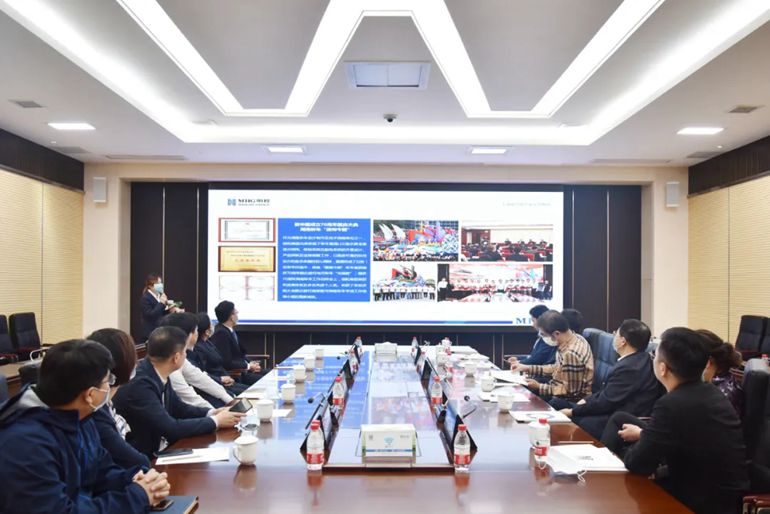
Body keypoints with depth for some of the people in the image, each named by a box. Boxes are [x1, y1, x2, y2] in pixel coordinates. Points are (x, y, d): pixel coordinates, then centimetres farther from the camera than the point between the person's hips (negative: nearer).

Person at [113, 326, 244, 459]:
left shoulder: (158, 375, -2)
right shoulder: (139, 384, -27)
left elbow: (178, 408, 12)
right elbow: (171, 428, -26)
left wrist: (211, 413, -2)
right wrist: (216, 421, -16)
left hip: (162, 449, 8)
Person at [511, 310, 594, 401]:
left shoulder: (571, 354, -32)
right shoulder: (574, 338, -4)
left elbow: (570, 391, -24)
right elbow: (557, 368, 10)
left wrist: (539, 387, -17)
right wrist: (528, 368, 7)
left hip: (571, 402, -8)